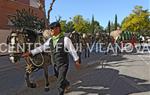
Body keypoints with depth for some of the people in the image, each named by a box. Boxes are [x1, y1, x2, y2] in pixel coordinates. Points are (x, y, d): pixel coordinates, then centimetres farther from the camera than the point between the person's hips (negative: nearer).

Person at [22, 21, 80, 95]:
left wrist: (77, 61, -2)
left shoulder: (65, 39, -16)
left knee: (60, 84, -7)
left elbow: (72, 51, -9)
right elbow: (41, 48, 5)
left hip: (63, 64, -6)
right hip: (55, 65, 6)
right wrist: (30, 53, -1)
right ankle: (66, 84, 59)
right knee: (59, 78, 27)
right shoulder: (50, 40, 1)